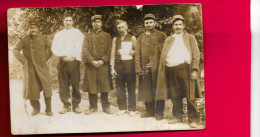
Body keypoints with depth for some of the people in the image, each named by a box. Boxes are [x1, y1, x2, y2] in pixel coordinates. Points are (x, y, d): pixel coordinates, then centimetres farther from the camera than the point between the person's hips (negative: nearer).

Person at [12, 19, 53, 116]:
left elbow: (50, 48, 16)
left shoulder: (43, 39, 6)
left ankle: (48, 110, 6)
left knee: (47, 87, -4)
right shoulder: (24, 40, 3)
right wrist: (24, 61, -3)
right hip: (29, 68, 0)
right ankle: (36, 108, 21)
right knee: (31, 88, 3)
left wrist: (45, 58, 7)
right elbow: (15, 50, 2)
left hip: (42, 67, 0)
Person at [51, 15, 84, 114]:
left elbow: (81, 46, 0)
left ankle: (76, 105, 3)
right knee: (63, 85, 0)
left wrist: (73, 56, -12)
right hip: (62, 61, 2)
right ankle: (66, 105, 7)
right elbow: (54, 47, 11)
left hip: (74, 61, -2)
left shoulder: (78, 33, 11)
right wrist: (62, 56, -6)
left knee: (76, 84, -4)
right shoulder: (58, 34, 19)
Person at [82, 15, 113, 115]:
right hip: (90, 65, 1)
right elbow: (85, 51, 1)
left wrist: (103, 60, -11)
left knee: (104, 86, 1)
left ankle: (106, 106, 11)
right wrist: (92, 61, -11)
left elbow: (109, 50, 3)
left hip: (103, 65, -1)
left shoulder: (107, 36, 10)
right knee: (91, 86, 2)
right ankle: (93, 107, 13)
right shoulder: (88, 37, 11)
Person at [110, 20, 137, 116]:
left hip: (129, 64, -2)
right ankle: (122, 108, 14)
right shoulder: (115, 39, 13)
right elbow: (113, 53, 9)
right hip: (118, 64, 2)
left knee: (131, 87, 0)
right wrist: (112, 68, 2)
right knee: (119, 87, 5)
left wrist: (132, 52, -13)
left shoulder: (132, 38, 8)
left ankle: (132, 109, 6)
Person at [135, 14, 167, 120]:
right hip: (145, 69, 3)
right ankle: (150, 111, 19)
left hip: (157, 68, -3)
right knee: (147, 90, 7)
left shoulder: (161, 35, 6)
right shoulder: (141, 37, 14)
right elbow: (137, 54, 8)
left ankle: (159, 112, 9)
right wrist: (138, 68, -2)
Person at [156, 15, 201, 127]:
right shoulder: (168, 40, 21)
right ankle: (178, 116, 18)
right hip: (171, 70, 3)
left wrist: (194, 70, -8)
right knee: (175, 96, 7)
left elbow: (196, 54, 4)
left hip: (185, 69, -3)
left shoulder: (190, 38, 12)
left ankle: (192, 118, 6)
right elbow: (163, 56, 16)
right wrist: (162, 71, 4)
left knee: (190, 95, -3)